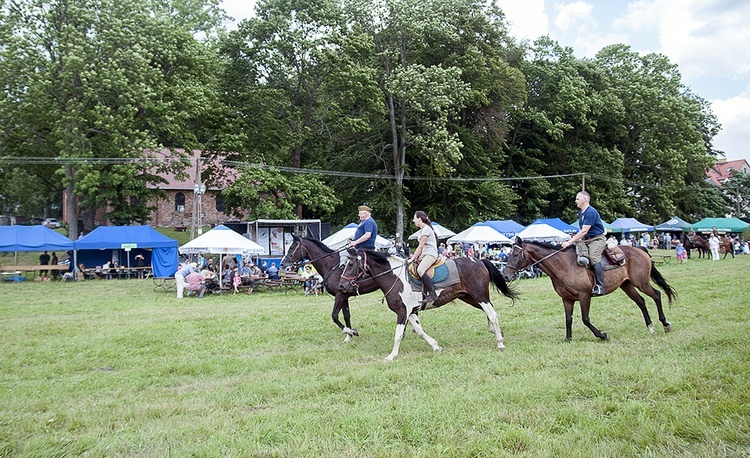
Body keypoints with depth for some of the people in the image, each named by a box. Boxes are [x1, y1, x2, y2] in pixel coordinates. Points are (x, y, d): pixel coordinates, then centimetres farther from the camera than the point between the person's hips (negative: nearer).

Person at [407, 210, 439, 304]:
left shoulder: (426, 229, -10)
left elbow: (420, 247, -13)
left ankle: (432, 294, -32)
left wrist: (412, 259, -12)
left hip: (431, 254, -11)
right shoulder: (422, 229, 20)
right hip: (424, 255, 11)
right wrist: (414, 256, 11)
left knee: (420, 270, -32)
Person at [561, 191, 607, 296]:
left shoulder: (591, 212, -16)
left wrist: (570, 242, -23)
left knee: (593, 258, -26)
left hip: (597, 239, -10)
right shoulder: (580, 212, 15)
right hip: (586, 240, 10)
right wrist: (572, 240, 8)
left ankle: (599, 287, -29)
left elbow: (584, 231, -22)